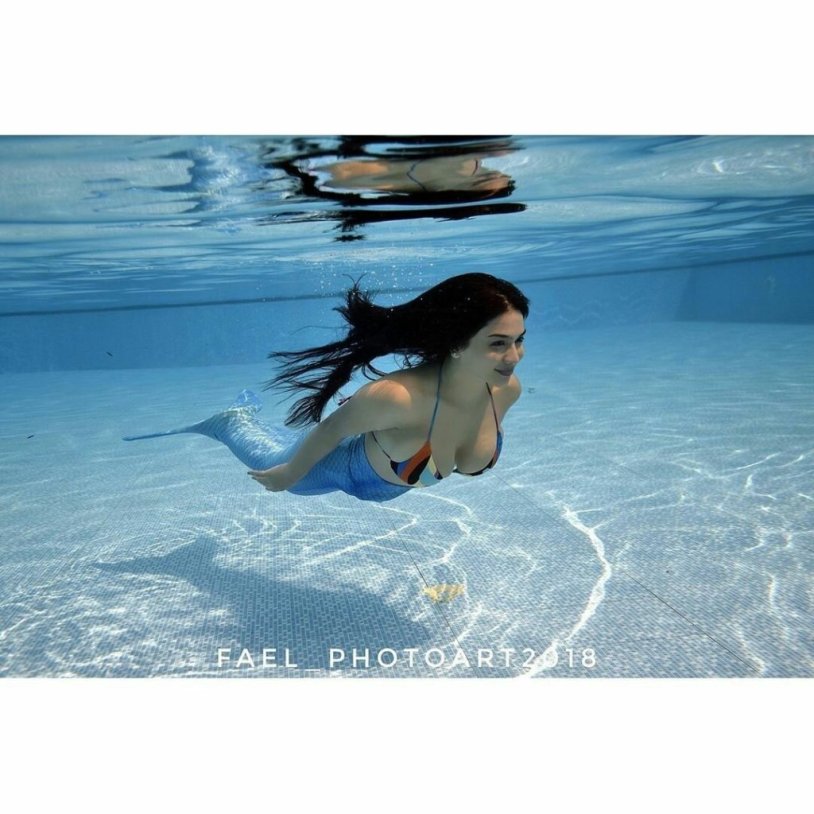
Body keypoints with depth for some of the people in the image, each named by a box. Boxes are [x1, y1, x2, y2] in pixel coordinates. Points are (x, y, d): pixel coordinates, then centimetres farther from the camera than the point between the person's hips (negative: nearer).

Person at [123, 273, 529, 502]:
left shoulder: (507, 389, -28)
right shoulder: (398, 396, -47)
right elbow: (333, 427, -28)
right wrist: (287, 474, -10)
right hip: (343, 466, -7)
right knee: (273, 458, 27)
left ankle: (248, 413, 65)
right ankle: (229, 421, 56)